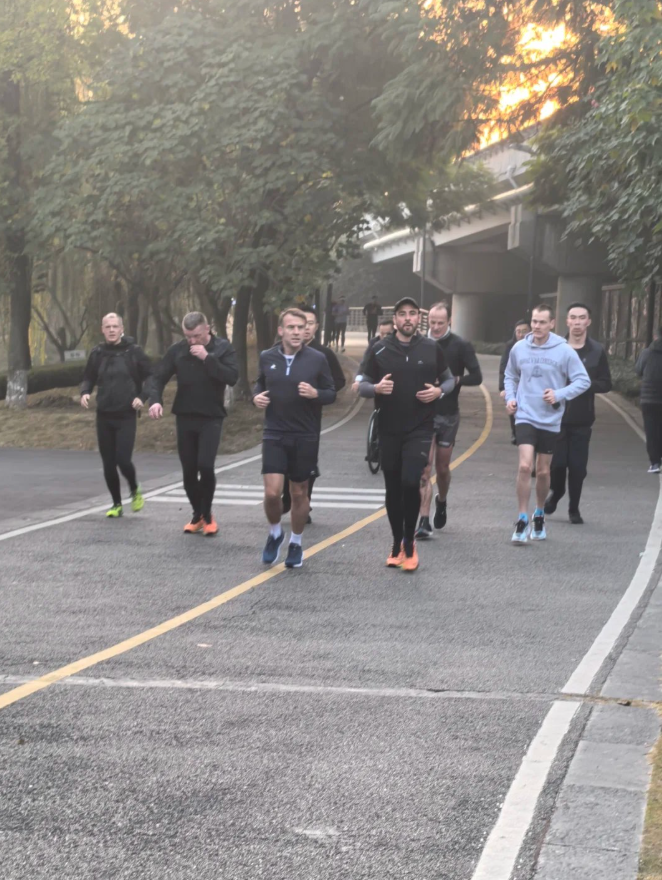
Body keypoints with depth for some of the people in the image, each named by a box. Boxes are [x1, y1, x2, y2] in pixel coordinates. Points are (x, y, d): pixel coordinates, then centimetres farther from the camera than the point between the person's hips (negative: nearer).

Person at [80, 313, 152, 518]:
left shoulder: (134, 352, -4)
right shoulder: (97, 353, 5)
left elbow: (150, 377, 2)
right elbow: (88, 378, 16)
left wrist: (142, 397, -13)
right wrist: (84, 393, -5)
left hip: (126, 416, -3)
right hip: (103, 416, 4)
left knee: (123, 460, -13)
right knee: (108, 464, 5)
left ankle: (135, 491, 17)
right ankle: (117, 504, 20)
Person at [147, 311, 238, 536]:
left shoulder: (223, 348, -5)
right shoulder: (177, 350, 0)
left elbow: (232, 377, -17)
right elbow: (159, 377, 3)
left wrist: (208, 358, -23)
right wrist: (155, 400, -15)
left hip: (211, 418, -3)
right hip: (185, 418, 3)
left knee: (205, 465, -16)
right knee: (189, 470, 6)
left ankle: (207, 514, 4)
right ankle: (197, 514, 24)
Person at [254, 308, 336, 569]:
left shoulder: (317, 359, -6)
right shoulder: (267, 357, 1)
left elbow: (332, 393, 0)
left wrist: (315, 393, -21)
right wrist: (256, 396, -3)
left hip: (306, 437, -1)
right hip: (274, 435, 1)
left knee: (299, 492, 10)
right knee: (272, 492, -9)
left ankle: (296, 543, 28)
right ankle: (275, 533, 19)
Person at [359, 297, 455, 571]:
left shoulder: (432, 348, 1)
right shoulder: (380, 350, 1)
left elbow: (449, 379, 13)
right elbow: (363, 386, 6)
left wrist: (439, 391, -9)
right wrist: (376, 388, -16)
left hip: (420, 428, -2)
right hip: (389, 429, 2)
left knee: (410, 482, -18)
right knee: (393, 489, 9)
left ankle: (409, 544, -1)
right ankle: (397, 544, 24)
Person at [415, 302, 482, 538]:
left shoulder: (461, 346, -4)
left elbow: (476, 377, -6)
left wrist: (453, 380, -20)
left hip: (448, 414, 0)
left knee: (442, 467, 12)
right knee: (424, 468, -8)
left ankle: (441, 502, 42)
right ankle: (424, 521, -10)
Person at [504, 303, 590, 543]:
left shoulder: (565, 351, -8)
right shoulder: (519, 348, -1)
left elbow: (583, 381, -4)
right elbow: (510, 376, 15)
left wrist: (559, 394, -17)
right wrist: (510, 397, -1)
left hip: (550, 420, 0)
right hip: (525, 416, 0)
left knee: (543, 471, 11)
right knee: (525, 466, -15)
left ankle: (539, 515, 32)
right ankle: (523, 519, -6)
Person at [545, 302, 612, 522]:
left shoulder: (597, 351, 1)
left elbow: (606, 384, 1)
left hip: (582, 420, 0)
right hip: (556, 416, 0)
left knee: (577, 466, 1)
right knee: (556, 463, 0)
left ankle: (574, 508, 17)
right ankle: (556, 492, 31)